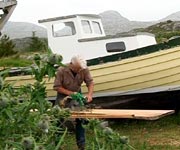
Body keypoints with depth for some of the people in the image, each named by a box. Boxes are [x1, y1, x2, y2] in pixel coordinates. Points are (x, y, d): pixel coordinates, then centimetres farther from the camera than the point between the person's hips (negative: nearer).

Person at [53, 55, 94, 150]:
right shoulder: (62, 71, -28)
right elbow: (57, 87, -21)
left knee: (80, 118, 0)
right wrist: (70, 93, -29)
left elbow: (90, 82, -12)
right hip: (63, 95, -2)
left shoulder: (84, 69, -21)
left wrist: (90, 94, -30)